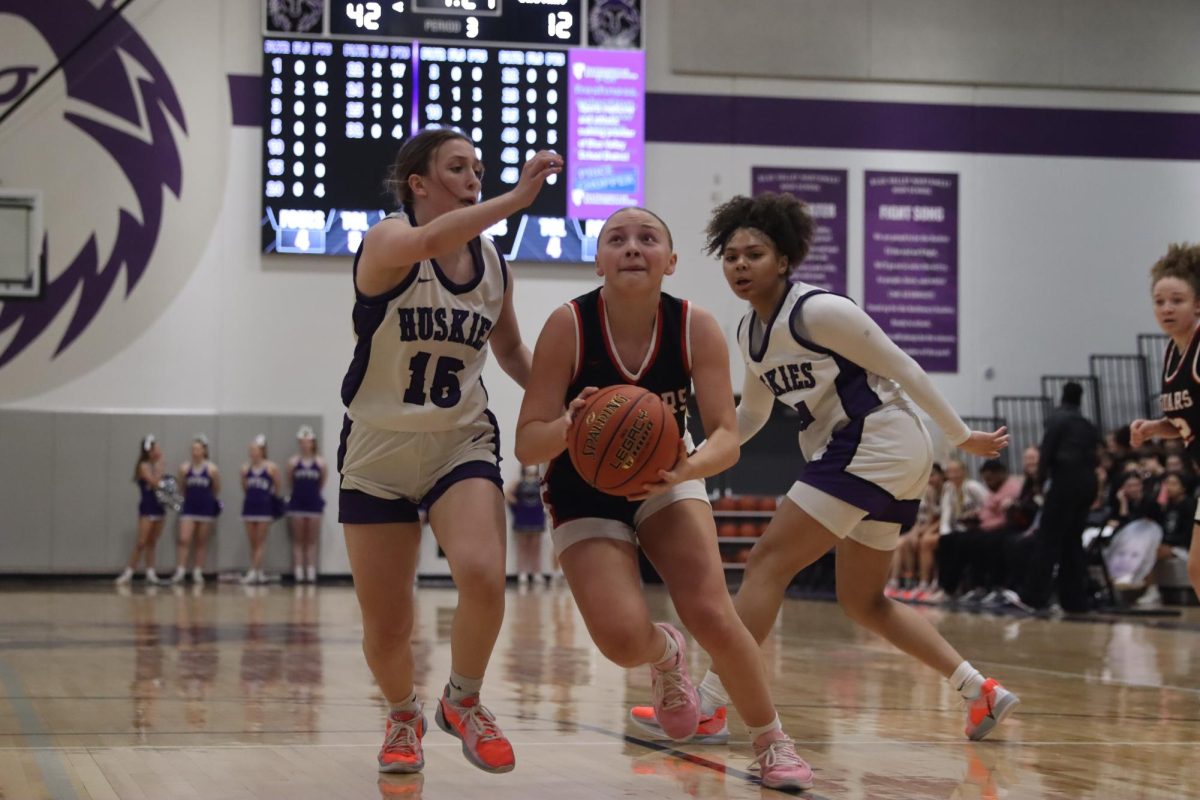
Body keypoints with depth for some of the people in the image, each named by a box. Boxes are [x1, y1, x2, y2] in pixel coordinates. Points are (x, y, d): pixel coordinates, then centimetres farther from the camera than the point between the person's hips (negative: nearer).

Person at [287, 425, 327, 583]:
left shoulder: (320, 463, -2)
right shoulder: (293, 462, -2)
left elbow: (322, 483, 6)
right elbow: (290, 484, 6)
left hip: (314, 503, 0)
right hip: (297, 504, 0)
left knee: (312, 542, 4)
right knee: (298, 541, 4)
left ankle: (311, 573, 6)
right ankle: (298, 573, 4)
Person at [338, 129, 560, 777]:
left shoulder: (493, 265, 4)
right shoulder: (388, 241, -12)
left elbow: (509, 348, 21)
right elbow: (430, 240, -37)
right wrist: (516, 199, -44)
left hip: (462, 444, 3)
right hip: (378, 454, -3)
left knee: (483, 576, -25)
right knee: (385, 628, 1)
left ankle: (463, 701, 3)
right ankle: (403, 716, 35)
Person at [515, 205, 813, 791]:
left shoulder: (697, 328, -18)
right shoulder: (569, 325, -23)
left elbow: (726, 437, -21)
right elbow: (527, 445, -23)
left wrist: (692, 466, -44)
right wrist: (570, 425, -46)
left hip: (665, 480, 1)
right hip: (585, 494, -1)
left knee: (712, 616, -19)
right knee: (624, 639, -22)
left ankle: (772, 743, 6)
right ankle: (666, 656, 18)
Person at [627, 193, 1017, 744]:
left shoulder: (816, 311, -16)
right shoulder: (750, 333, 10)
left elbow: (902, 368, -11)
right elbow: (751, 415, 24)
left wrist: (961, 437, -6)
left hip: (877, 443, -10)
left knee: (769, 563, -12)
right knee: (862, 601, 16)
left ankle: (707, 703, -12)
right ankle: (981, 691, 18)